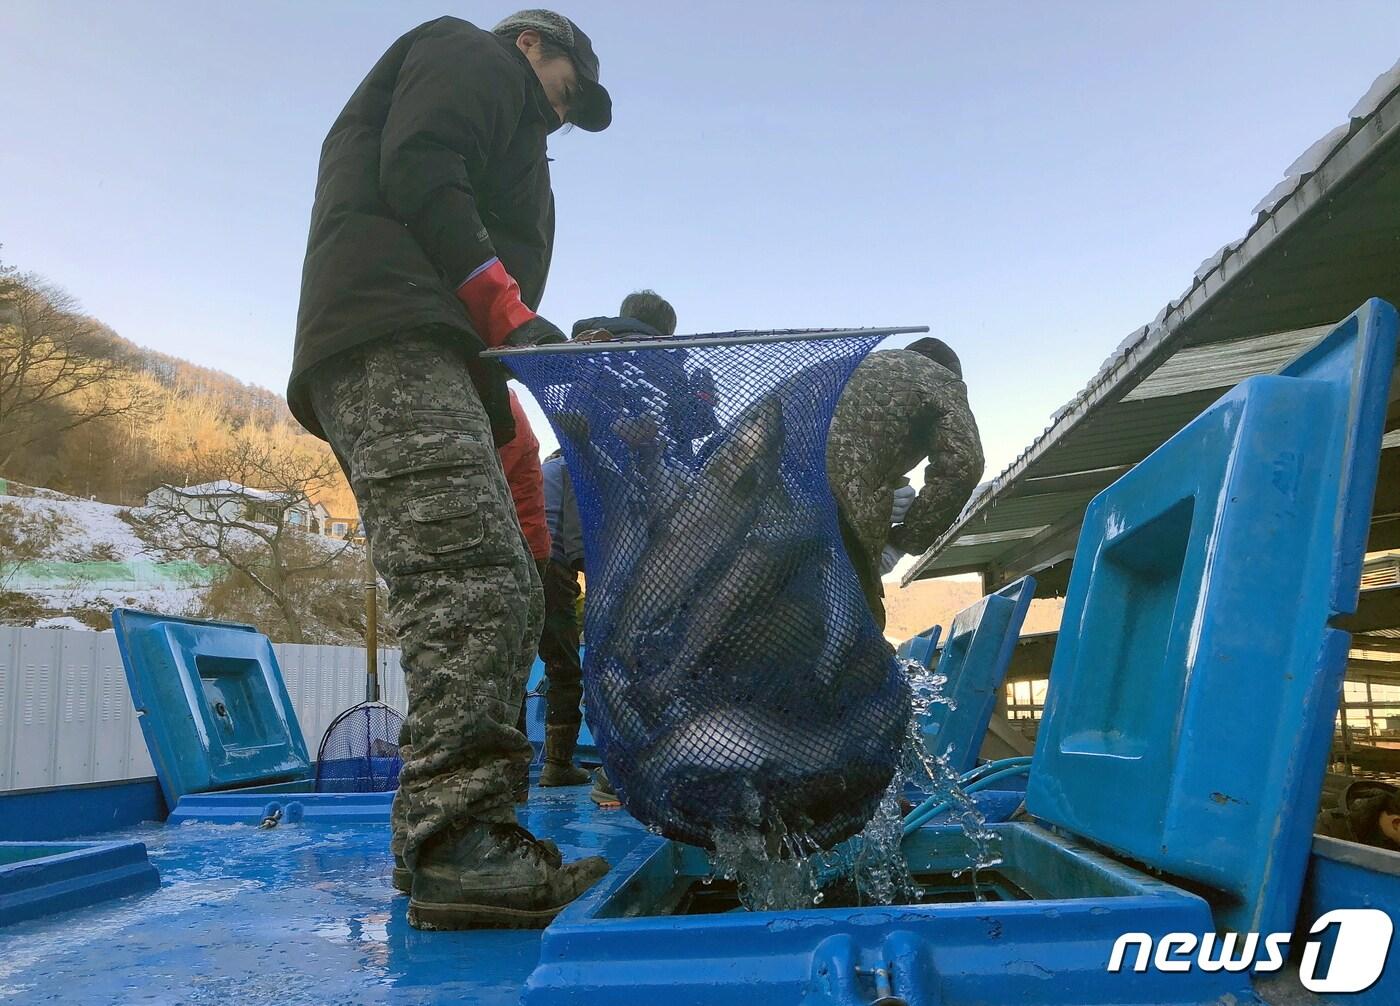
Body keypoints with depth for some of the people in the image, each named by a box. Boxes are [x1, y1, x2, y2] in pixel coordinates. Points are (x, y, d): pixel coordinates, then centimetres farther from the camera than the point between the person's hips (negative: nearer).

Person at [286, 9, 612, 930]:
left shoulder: (503, 136, 41)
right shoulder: (470, 53, 16)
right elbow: (418, 174, -6)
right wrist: (508, 307, -13)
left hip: (422, 365, 10)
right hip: (395, 343, -10)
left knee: (506, 594, 2)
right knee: (473, 578, -23)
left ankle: (476, 836, -1)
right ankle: (457, 846, -28)